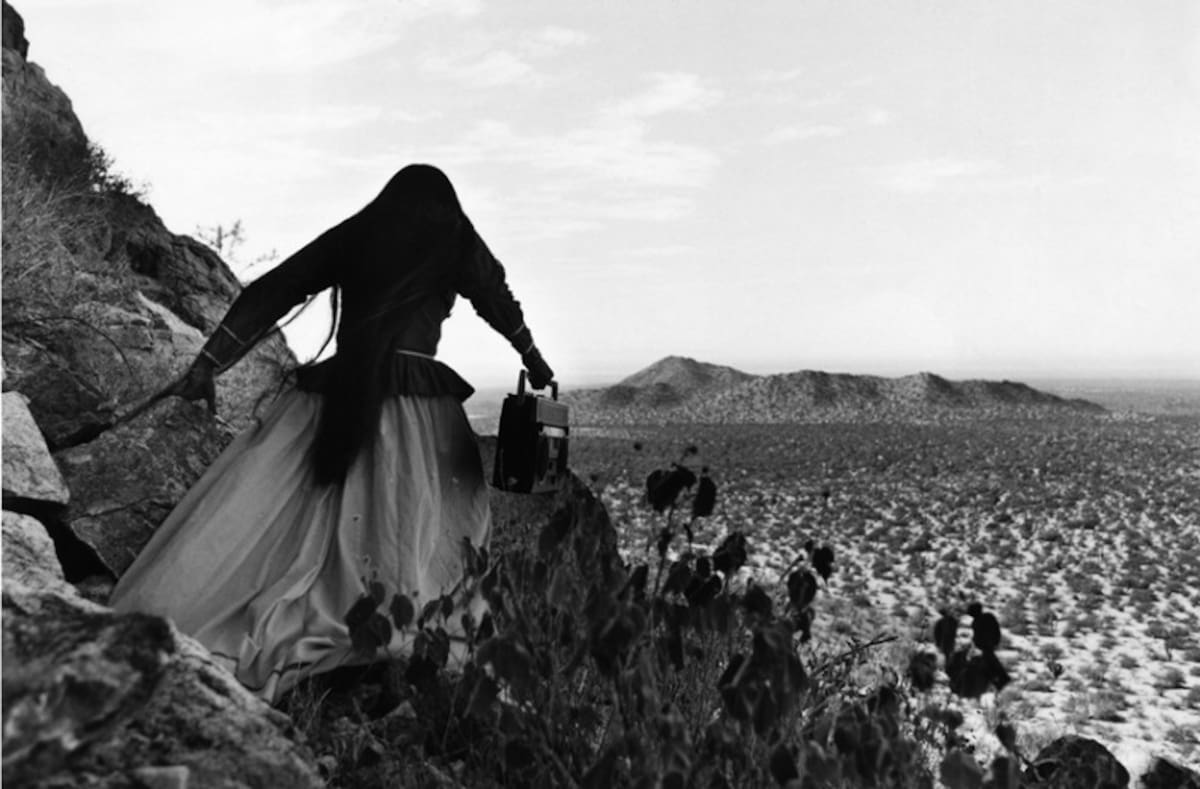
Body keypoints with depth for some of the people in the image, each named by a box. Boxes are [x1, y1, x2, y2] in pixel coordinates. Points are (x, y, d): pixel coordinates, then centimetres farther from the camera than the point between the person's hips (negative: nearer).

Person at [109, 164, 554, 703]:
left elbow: (270, 291, 11)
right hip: (417, 405, -2)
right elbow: (501, 305, 22)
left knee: (254, 515, -1)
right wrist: (534, 361, 38)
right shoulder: (456, 243, 11)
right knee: (416, 534, 1)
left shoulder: (351, 236, 15)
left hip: (335, 400, 2)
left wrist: (208, 363, 12)